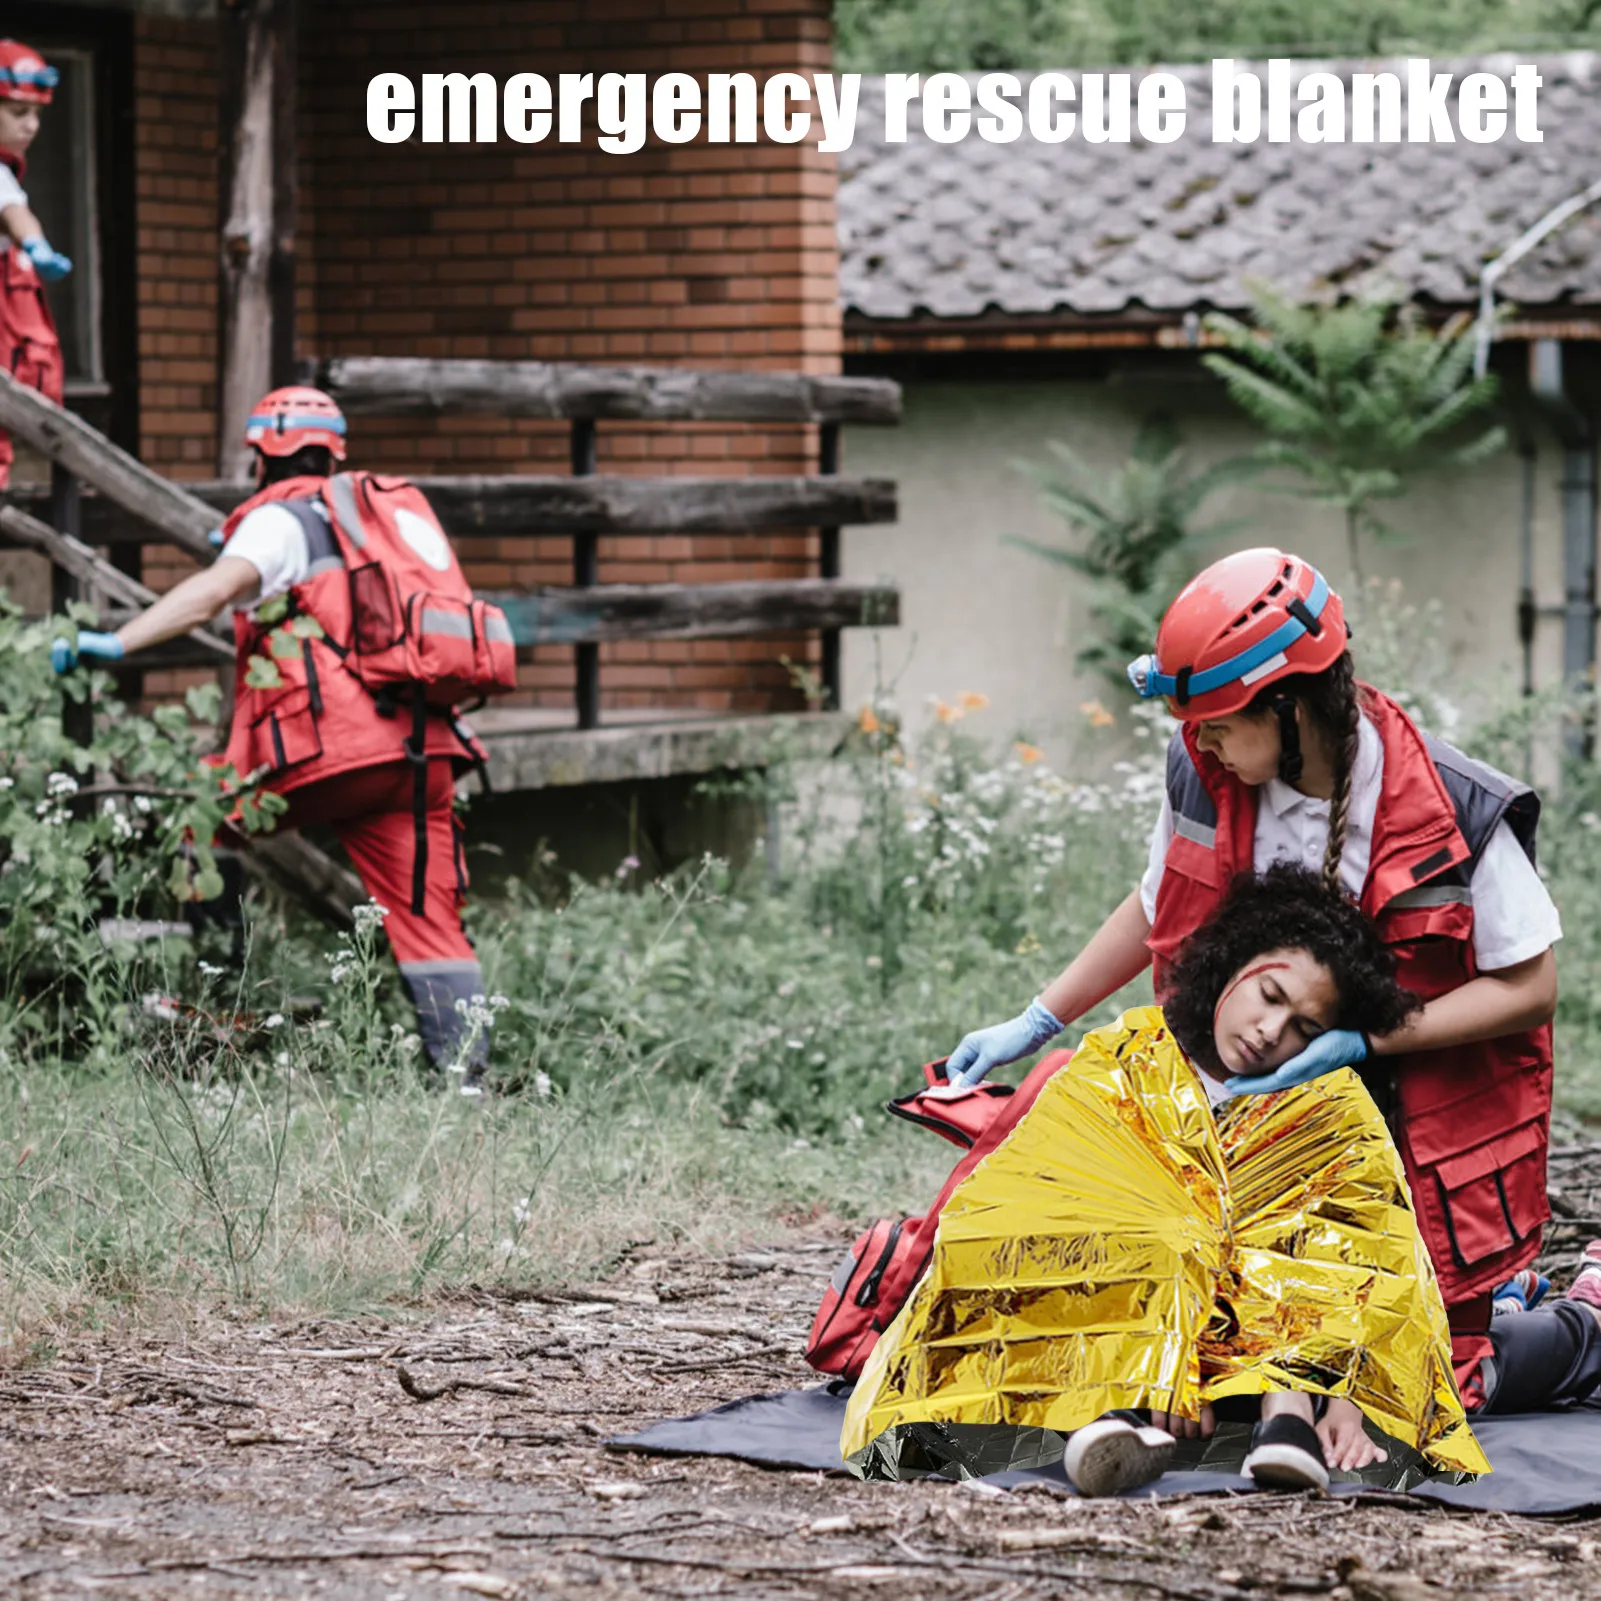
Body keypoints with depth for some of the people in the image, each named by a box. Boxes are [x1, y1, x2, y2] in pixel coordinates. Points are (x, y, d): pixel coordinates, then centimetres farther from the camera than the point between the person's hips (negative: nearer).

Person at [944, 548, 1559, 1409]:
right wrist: (1033, 1024, 6)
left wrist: (1363, 1040, -25)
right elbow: (1157, 909, 9)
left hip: (1435, 1106, -4)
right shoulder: (1203, 774, -11)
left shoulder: (1456, 813, -23)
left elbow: (1530, 988, -16)